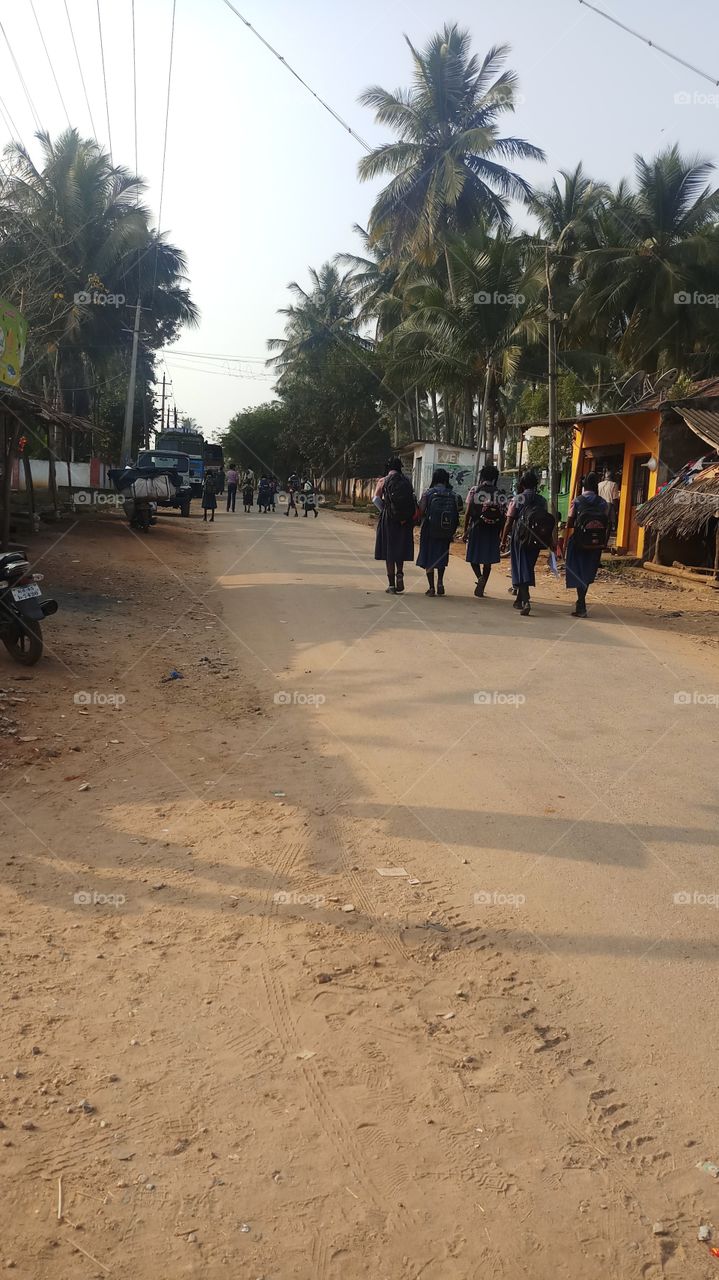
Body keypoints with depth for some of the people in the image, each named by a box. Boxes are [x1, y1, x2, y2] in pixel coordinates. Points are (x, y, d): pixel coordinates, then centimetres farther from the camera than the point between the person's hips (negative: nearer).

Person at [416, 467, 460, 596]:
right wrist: (452, 532, 10)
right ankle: (440, 582, 9)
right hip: (445, 533, 3)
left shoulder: (428, 493, -7)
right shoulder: (452, 495, 0)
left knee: (428, 558, 6)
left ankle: (431, 587, 5)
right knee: (441, 557, 20)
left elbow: (421, 512, -11)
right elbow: (457, 515, -1)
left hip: (429, 531, -2)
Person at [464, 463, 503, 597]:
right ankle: (481, 587, 8)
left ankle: (480, 577, -15)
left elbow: (468, 512, -5)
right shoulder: (498, 493, 2)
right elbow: (502, 515, 1)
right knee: (488, 560, 10)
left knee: (474, 557, 11)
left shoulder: (474, 490, -3)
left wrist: (465, 530, 2)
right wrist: (501, 533, 9)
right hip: (492, 531, 2)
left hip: (476, 527, -2)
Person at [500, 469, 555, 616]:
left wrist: (504, 540, 2)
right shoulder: (542, 501, 4)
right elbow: (547, 524, 5)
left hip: (519, 538, -3)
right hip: (535, 540, 3)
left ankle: (526, 601, -19)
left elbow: (509, 522, -6)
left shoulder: (517, 499, -5)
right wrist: (551, 543, 12)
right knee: (528, 569, 17)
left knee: (521, 569, -1)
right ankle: (519, 599, 28)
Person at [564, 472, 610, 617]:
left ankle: (581, 606, -2)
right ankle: (581, 604, 26)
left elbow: (570, 524, -6)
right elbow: (608, 525, 2)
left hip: (578, 543, -3)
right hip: (596, 545, 3)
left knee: (577, 572, 5)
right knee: (587, 572, 16)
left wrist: (564, 542, 1)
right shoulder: (604, 503, 3)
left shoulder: (577, 502, -5)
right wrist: (604, 544, 9)